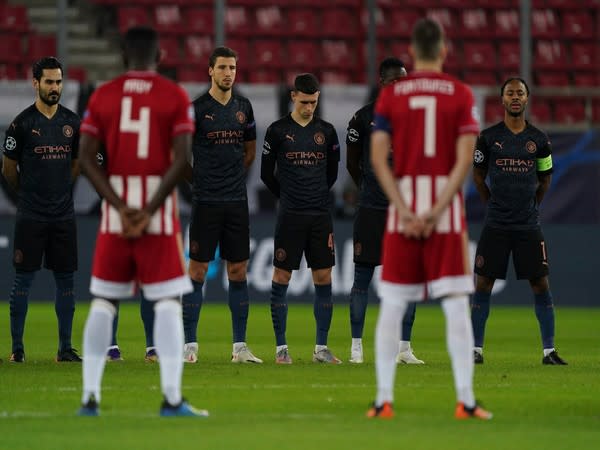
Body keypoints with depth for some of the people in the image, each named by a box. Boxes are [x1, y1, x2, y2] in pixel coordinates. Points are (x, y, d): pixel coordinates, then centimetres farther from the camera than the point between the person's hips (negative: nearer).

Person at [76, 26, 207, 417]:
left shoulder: (102, 96, 6)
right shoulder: (175, 97, -1)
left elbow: (87, 158, -2)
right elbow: (181, 158, -11)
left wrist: (120, 207, -7)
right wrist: (149, 210, -12)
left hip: (114, 208, 2)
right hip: (159, 207, -2)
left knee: (103, 301, 9)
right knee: (168, 301, -1)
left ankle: (90, 396, 5)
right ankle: (172, 397, -11)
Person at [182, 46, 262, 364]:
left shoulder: (243, 107, 10)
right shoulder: (196, 108, -6)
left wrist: (233, 176, 13)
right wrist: (199, 180, 4)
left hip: (237, 201, 5)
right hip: (206, 202, -5)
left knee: (238, 272, 5)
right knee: (197, 270, -4)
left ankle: (240, 346, 9)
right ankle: (190, 344, -1)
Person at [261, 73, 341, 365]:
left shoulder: (326, 131, 7)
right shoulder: (278, 130, -1)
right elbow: (266, 174, 5)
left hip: (321, 217, 3)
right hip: (290, 217, -3)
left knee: (323, 280, 2)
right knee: (281, 278, -2)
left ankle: (321, 348, 8)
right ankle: (281, 347, 4)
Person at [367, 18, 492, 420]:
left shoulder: (391, 95, 5)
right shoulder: (461, 95, 1)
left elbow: (378, 157, -4)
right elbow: (464, 159, -9)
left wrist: (404, 210, -7)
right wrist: (438, 211, -10)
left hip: (403, 206, 1)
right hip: (446, 203, -1)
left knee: (392, 305, 6)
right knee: (456, 304, 0)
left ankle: (384, 400, 2)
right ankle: (466, 400, -5)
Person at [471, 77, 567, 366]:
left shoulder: (539, 140, 3)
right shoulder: (488, 137, -1)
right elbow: (478, 175, 12)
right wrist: (493, 205, 11)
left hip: (529, 225, 1)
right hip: (496, 224, -1)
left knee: (541, 285, -1)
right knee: (483, 284, -2)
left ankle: (549, 351, 4)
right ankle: (476, 349, 6)